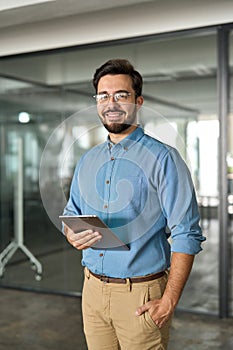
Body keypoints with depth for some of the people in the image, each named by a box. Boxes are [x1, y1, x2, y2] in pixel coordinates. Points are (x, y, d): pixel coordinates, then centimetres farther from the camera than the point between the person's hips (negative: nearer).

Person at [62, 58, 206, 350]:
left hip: (142, 296, -5)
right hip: (93, 290, 5)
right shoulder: (87, 161, 9)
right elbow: (70, 214, 17)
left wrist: (169, 302, -18)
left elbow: (186, 235, -13)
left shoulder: (163, 158, -9)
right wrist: (72, 234, -6)